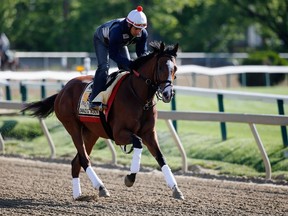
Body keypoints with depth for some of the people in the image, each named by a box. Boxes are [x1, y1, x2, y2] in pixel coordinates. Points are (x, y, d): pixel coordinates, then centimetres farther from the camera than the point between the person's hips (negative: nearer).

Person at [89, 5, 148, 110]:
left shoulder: (143, 34, -30)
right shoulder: (116, 31, -47)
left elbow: (142, 53, -19)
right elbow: (113, 54, -42)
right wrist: (130, 63, -52)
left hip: (120, 43, 6)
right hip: (101, 40, -6)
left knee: (127, 68, -4)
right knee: (104, 66, -21)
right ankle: (94, 101, -19)